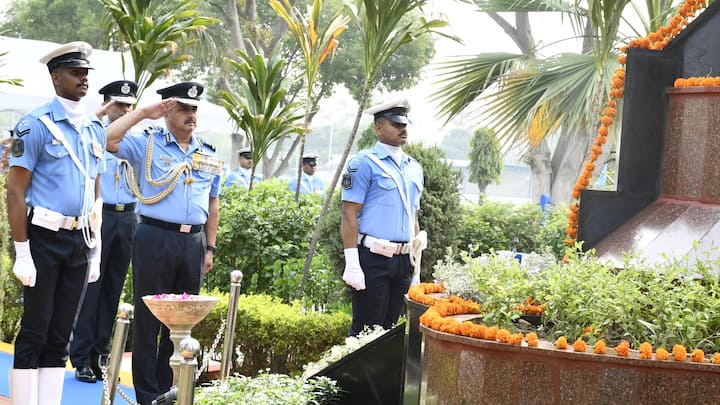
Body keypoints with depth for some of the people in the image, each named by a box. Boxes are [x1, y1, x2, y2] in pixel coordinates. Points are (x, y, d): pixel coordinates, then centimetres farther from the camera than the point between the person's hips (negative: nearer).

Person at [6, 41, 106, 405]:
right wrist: (22, 253, -15)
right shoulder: (36, 125, -8)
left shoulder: (95, 128, 12)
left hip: (80, 240, 6)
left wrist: (96, 251, 14)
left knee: (61, 334, 10)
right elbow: (16, 191, -11)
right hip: (44, 237, -6)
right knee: (35, 331, -3)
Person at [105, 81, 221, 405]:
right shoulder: (147, 144, 0)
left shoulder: (209, 155, 14)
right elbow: (107, 139, -17)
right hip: (155, 238, -5)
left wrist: (210, 248, 14)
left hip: (194, 241, 5)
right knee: (149, 318, 0)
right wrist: (143, 113, -13)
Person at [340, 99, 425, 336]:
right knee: (366, 331, -4)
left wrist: (416, 262, 16)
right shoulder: (364, 163, -6)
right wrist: (352, 264, -18)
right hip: (372, 260, -7)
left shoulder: (414, 168, 16)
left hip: (403, 262, 7)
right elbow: (349, 215, -11)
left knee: (389, 328, 12)